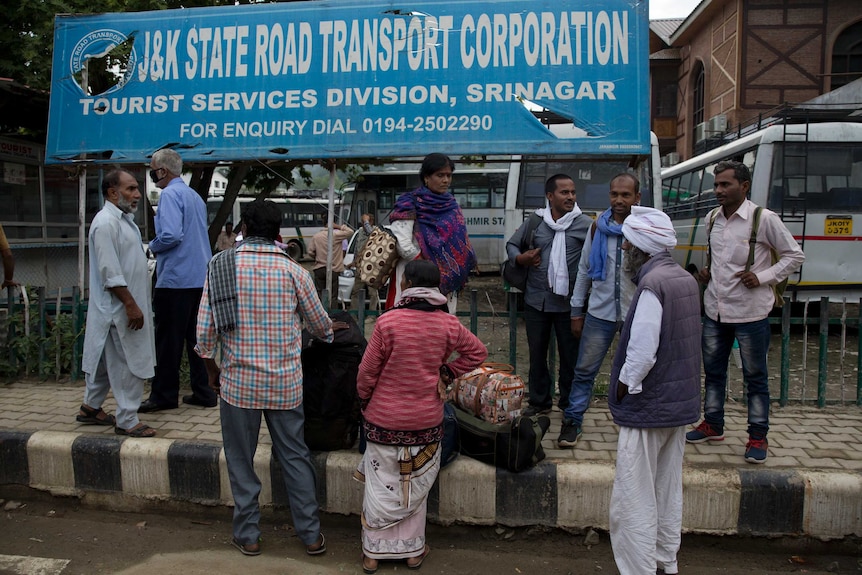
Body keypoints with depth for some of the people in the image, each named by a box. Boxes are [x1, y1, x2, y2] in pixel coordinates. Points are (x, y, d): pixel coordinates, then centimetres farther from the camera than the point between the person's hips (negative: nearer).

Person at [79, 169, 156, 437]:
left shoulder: (123, 219, 14)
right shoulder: (106, 223, -18)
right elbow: (110, 273, -23)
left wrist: (135, 304, 20)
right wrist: (131, 305, -22)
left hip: (126, 305, 10)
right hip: (120, 308, -10)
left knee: (105, 358, 19)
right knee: (129, 363, -3)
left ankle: (91, 407, 32)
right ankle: (127, 420, 6)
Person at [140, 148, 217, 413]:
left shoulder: (170, 194, -11)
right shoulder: (195, 196, 15)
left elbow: (170, 235, -24)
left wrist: (153, 247, -4)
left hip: (175, 279, -8)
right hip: (200, 278, 8)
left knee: (168, 339, 1)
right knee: (196, 337, 12)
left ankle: (163, 396, 10)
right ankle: (202, 393, 16)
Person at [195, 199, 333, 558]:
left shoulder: (221, 266, -6)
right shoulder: (293, 271, -5)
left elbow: (204, 331, -7)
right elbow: (320, 326, 5)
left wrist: (212, 370, 10)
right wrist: (329, 332, 29)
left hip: (239, 382, -1)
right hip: (285, 383, 1)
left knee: (241, 460, 14)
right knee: (295, 456, 13)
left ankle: (248, 535, 26)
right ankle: (310, 534, 22)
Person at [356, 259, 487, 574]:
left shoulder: (388, 321, -18)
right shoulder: (447, 324, -8)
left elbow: (368, 371, -11)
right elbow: (478, 352, 6)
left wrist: (364, 401, 6)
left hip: (384, 419, -2)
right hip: (426, 419, 2)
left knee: (381, 486, 13)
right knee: (416, 486, 18)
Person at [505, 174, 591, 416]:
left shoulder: (585, 224, -5)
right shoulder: (534, 222, 4)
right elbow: (511, 244, 14)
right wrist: (519, 258, -7)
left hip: (568, 303, -3)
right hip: (536, 300, 3)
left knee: (570, 356, 9)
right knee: (537, 354, 15)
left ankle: (569, 405, 26)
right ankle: (539, 401, 32)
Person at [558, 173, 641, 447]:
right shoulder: (598, 227, 3)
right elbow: (584, 269, 8)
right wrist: (576, 311, 8)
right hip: (600, 312, 1)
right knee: (585, 370, 4)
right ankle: (572, 422, 17)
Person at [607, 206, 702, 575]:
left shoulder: (652, 285, -21)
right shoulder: (686, 280, 7)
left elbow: (642, 353, -25)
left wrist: (622, 390, -10)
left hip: (647, 407, -9)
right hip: (680, 404, 9)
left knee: (634, 502, 1)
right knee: (668, 492, 20)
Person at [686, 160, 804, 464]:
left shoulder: (764, 219, -12)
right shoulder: (712, 218, 6)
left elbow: (795, 255, -4)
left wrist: (763, 277, -16)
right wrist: (706, 271, 3)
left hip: (750, 313, -6)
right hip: (715, 309, 6)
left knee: (755, 376, 6)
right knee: (713, 371, 16)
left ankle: (758, 436, 19)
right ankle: (713, 424, 32)